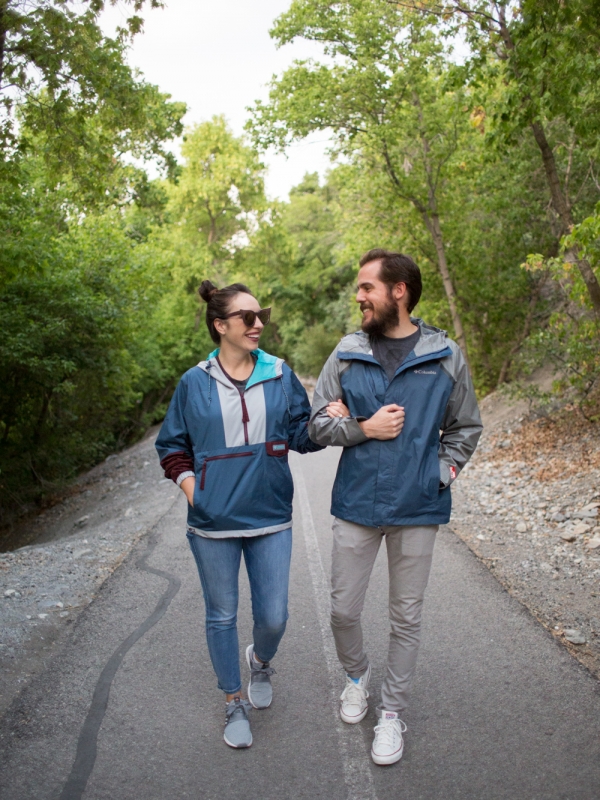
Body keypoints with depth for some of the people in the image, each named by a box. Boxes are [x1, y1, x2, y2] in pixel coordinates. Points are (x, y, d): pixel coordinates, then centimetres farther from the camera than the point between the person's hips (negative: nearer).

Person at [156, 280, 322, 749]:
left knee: (273, 617, 6)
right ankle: (235, 703, 33)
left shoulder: (280, 375, 2)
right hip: (213, 522, -1)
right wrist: (190, 486, -5)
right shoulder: (195, 383, -1)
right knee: (222, 616, 12)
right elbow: (172, 445, 9)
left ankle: (260, 661, 42)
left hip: (271, 518, 1)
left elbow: (302, 434, 4)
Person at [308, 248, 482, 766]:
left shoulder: (446, 357, -2)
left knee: (407, 617, 10)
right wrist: (364, 428, -12)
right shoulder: (347, 354, 0)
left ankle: (393, 712, 30)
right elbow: (318, 423, 3)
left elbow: (465, 428, 9)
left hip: (418, 508, -1)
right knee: (344, 610, 10)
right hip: (356, 505, 1)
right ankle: (356, 675, 41)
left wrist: (444, 471, -4)